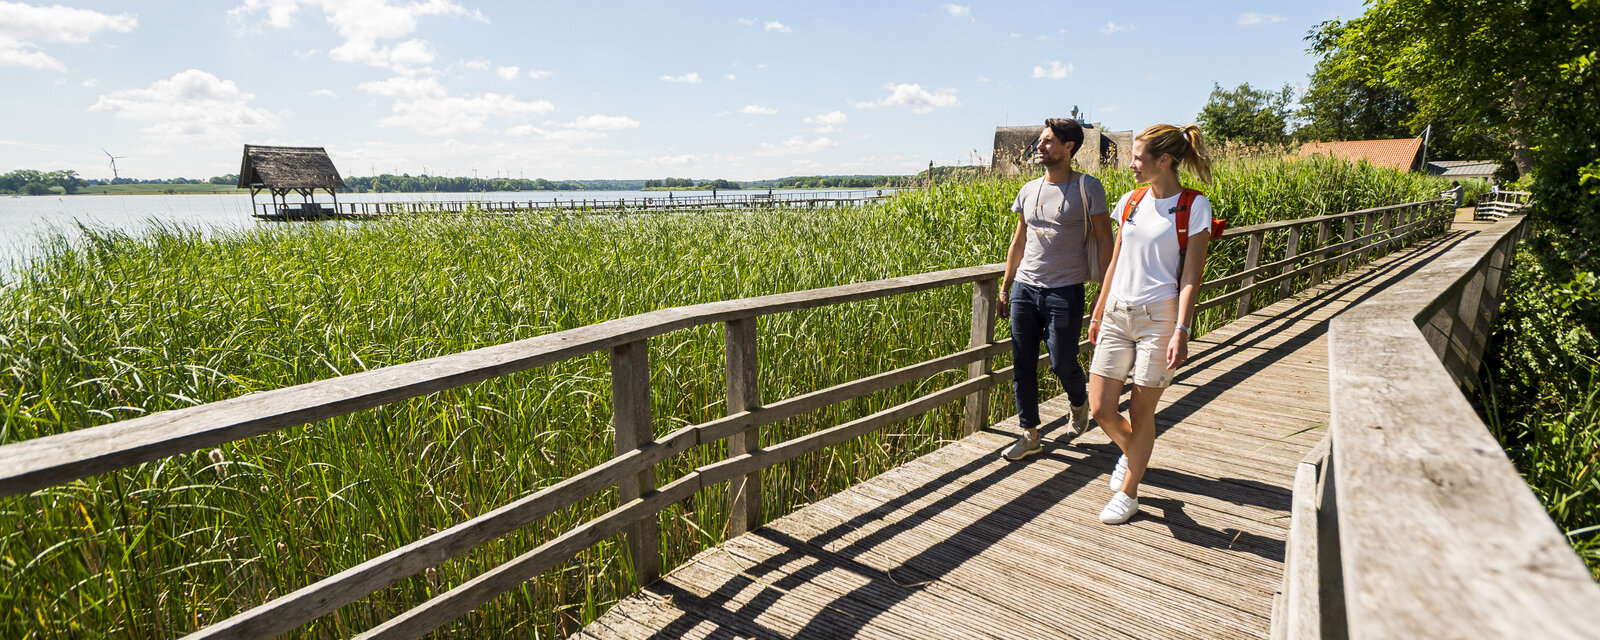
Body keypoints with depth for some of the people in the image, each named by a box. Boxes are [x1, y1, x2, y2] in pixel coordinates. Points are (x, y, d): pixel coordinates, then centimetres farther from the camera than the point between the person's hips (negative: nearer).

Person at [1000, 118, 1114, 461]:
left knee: (1062, 364, 1)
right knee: (1023, 365, 4)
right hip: (1025, 289, 5)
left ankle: (1080, 403, 36)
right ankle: (1030, 434, 18)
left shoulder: (1087, 188, -2)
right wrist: (1005, 287, 17)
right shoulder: (1029, 190, 11)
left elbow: (1104, 241, -2)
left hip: (1065, 291, -4)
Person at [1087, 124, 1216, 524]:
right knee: (1101, 410, 3)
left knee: (1141, 411, 4)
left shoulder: (1193, 207, -6)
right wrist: (1097, 313, 15)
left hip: (1158, 317, -5)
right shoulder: (1131, 201, 9)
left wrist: (1181, 332, -16)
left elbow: (1191, 276, -9)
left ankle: (1128, 494, 23)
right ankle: (1131, 452, 37)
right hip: (1117, 316, 5)